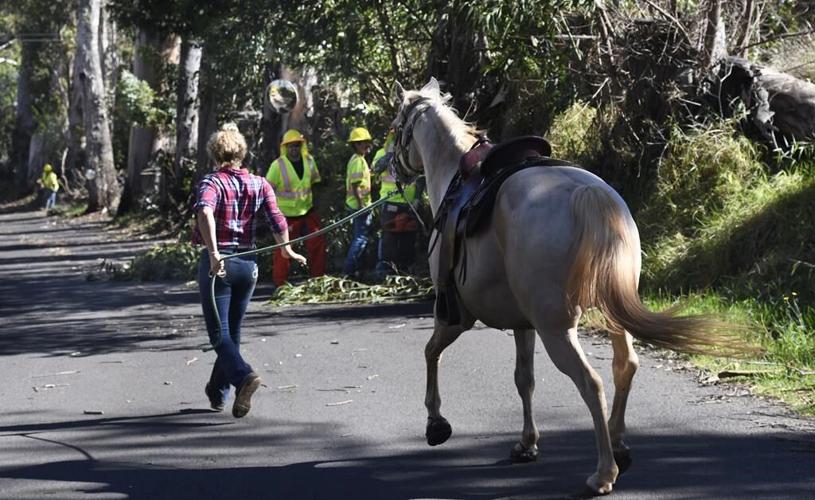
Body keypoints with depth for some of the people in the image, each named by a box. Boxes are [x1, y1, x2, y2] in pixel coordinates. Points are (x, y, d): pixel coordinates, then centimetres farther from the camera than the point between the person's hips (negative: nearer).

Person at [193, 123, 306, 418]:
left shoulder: (212, 183, -7)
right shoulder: (259, 184, 5)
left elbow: (205, 212, -27)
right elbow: (278, 221, -2)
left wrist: (213, 253, -34)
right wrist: (287, 250, 16)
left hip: (217, 263, -5)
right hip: (248, 263, 5)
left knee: (219, 334, -3)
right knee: (233, 330, 18)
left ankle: (243, 376, -28)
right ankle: (218, 391, 28)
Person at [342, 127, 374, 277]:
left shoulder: (355, 159, 14)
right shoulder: (358, 161, -17)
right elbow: (355, 185, -22)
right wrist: (361, 204, -23)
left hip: (354, 204, 11)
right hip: (360, 204, -11)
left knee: (358, 237, 16)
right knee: (361, 238, -8)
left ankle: (351, 268, 20)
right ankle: (349, 269, -9)